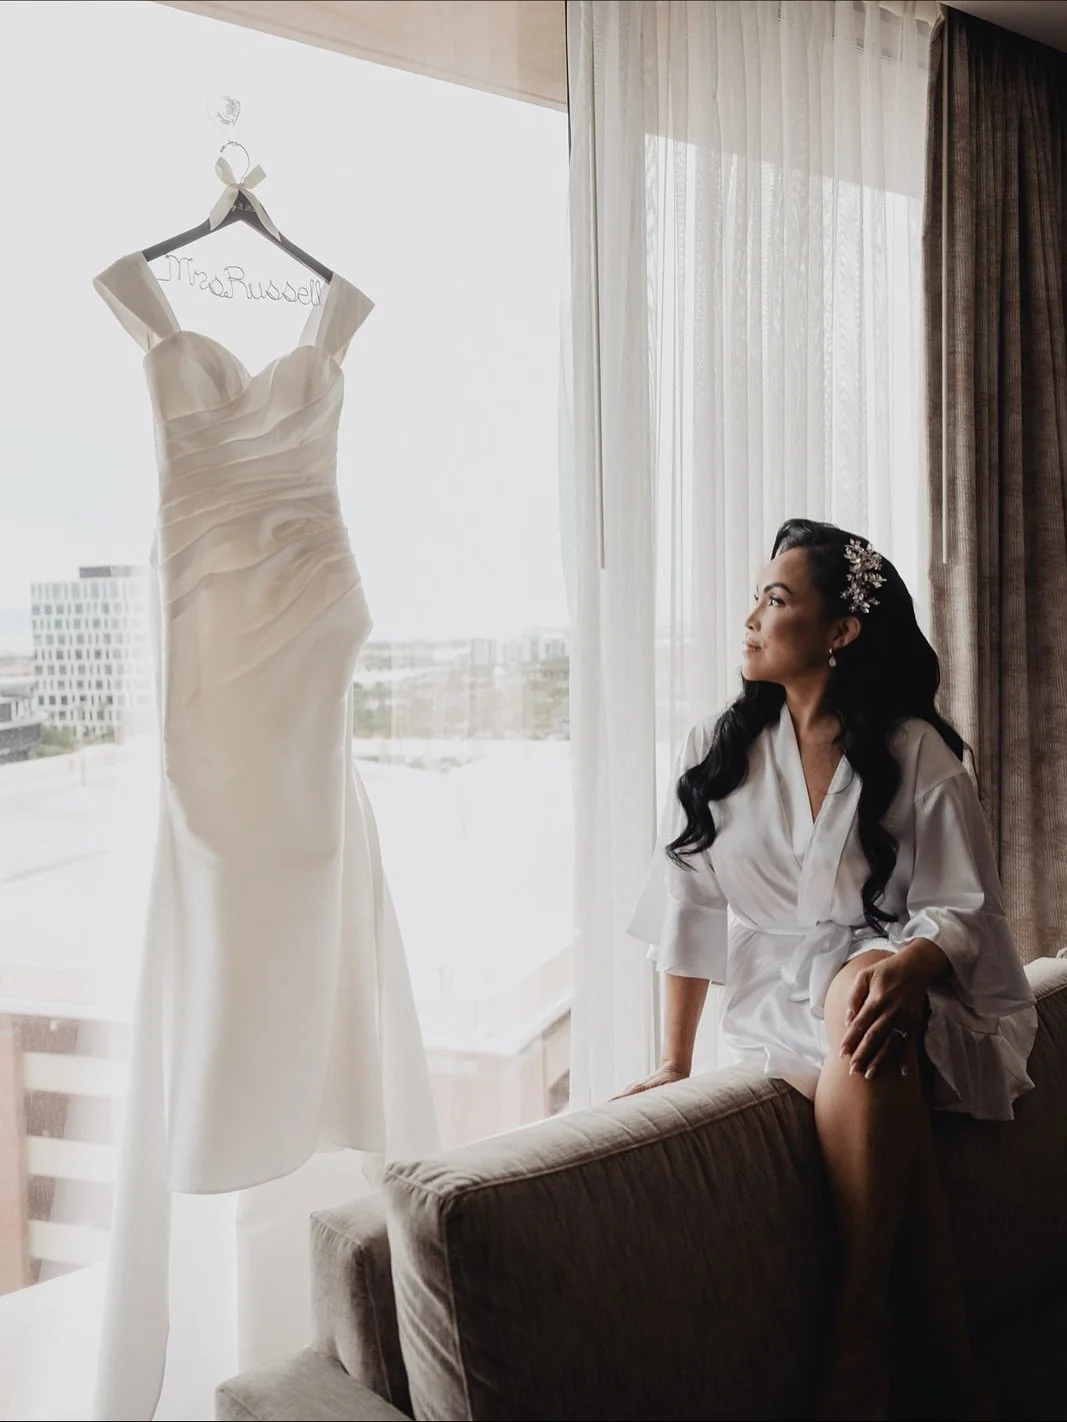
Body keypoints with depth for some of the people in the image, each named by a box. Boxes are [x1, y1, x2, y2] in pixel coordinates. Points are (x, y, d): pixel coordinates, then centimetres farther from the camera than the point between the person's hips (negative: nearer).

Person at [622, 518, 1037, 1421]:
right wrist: (675, 1064, 6)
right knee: (881, 1096, -33)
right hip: (776, 1001, 2)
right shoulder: (717, 753, 5)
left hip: (899, 991, -1)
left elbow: (962, 908, -6)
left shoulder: (918, 757, -3)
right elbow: (690, 909, 6)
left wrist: (907, 964, -30)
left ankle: (862, 1337, -30)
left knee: (864, 1023, -38)